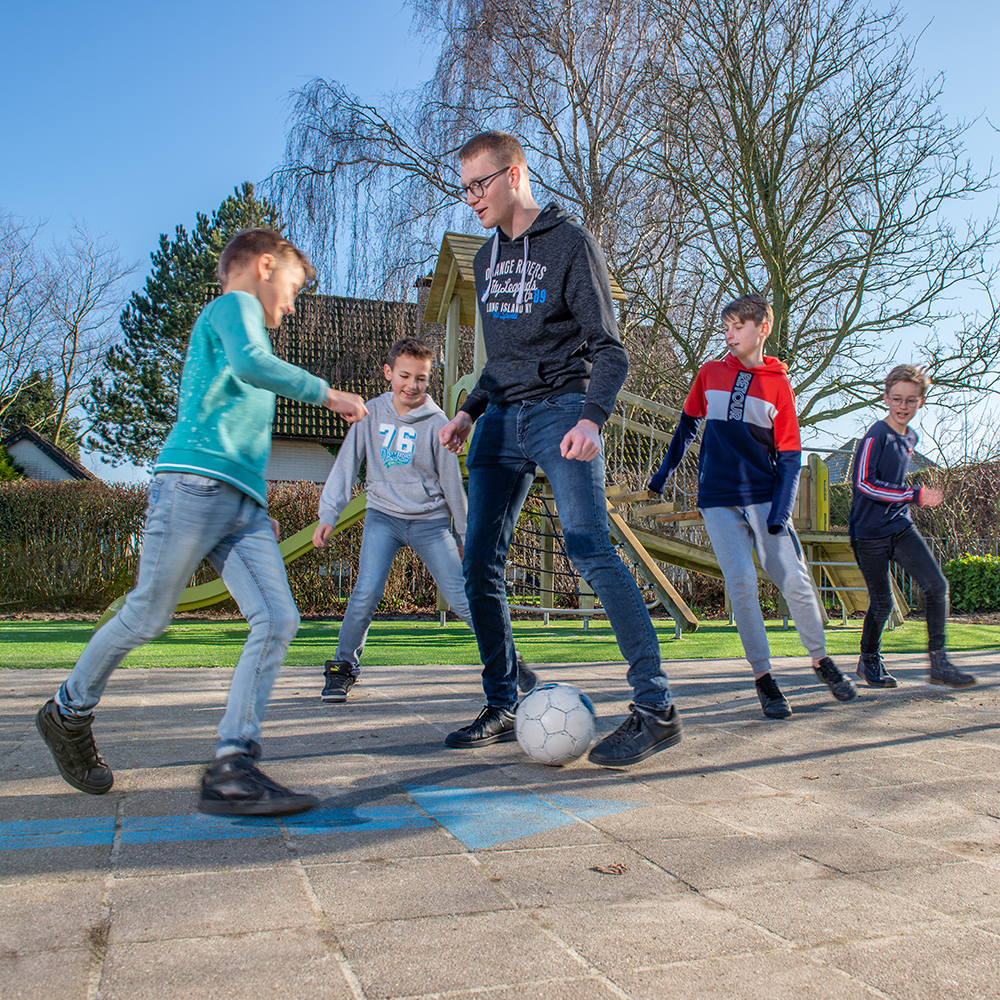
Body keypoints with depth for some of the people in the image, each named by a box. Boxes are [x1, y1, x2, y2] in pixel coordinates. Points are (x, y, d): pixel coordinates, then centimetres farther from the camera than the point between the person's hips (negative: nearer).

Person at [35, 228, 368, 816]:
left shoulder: (234, 323, 32)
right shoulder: (233, 305, 6)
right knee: (147, 619, 1)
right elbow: (252, 364, -18)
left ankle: (233, 767, -12)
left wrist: (260, 510, 27)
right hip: (196, 484, -9)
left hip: (244, 505, 9)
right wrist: (326, 393, -7)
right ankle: (69, 713, 27)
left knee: (278, 621, -9)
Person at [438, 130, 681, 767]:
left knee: (591, 550, -19)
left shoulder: (570, 242, -1)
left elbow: (608, 348, -8)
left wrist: (592, 417, -25)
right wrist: (470, 411, 12)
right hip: (501, 418, 7)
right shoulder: (487, 257, 20)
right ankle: (503, 707, 11)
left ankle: (656, 706, -12)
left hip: (560, 410, -7)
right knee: (480, 563, 0)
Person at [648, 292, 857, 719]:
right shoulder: (710, 374, 8)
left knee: (795, 580, -5)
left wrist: (780, 513, -9)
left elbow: (789, 456, 2)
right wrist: (662, 475, 17)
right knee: (741, 584, -11)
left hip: (765, 497, 0)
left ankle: (820, 659, 19)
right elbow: (686, 426, 20)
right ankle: (763, 677, 1)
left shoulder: (778, 384, 4)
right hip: (718, 500, 0)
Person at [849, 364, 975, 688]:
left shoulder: (911, 437, 11)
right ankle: (869, 660, 25)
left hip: (901, 527, 7)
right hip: (870, 533, -6)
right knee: (882, 603, 1)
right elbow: (863, 482, -21)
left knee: (936, 585, -8)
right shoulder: (876, 436, -13)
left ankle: (939, 663, 1)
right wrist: (914, 495, -21)